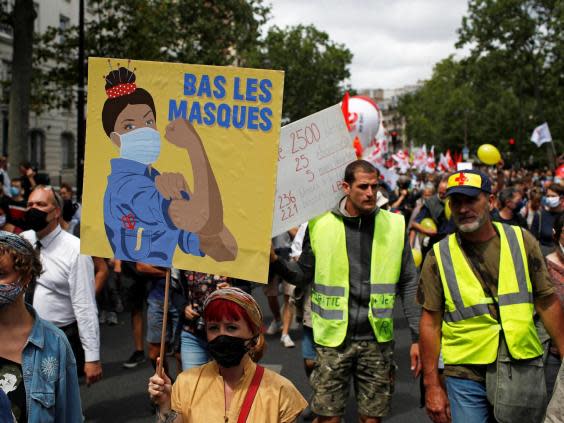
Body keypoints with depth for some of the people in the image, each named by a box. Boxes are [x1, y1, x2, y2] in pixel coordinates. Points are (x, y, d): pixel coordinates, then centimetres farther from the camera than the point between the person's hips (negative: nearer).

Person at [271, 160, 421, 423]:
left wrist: (417, 337, 2)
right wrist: (275, 261, -12)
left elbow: (409, 285, 5)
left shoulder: (395, 225, 1)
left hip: (378, 340, 1)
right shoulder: (320, 225, -2)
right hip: (333, 339, -1)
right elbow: (303, 275, 7)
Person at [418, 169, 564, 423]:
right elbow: (431, 322, -3)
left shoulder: (521, 241, 0)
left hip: (523, 371, 2)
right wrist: (432, 385, -4)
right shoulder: (439, 257, -5)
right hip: (466, 375, -2)